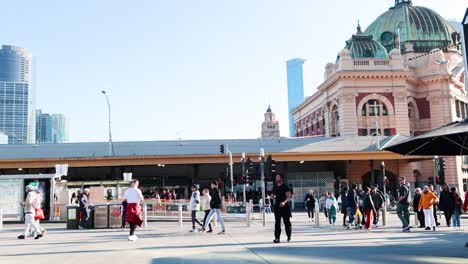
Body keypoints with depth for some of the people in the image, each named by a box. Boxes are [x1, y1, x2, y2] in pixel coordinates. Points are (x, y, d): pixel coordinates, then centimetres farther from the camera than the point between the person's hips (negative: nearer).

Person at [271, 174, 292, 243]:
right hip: (277, 206, 4)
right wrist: (273, 197, -3)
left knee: (287, 222, 6)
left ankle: (289, 236, 26)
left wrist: (284, 202, -29)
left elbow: (288, 197, -12)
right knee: (277, 223, -3)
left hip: (285, 206, -4)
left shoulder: (285, 187, -6)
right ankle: (277, 238, -5)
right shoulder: (275, 187, 12)